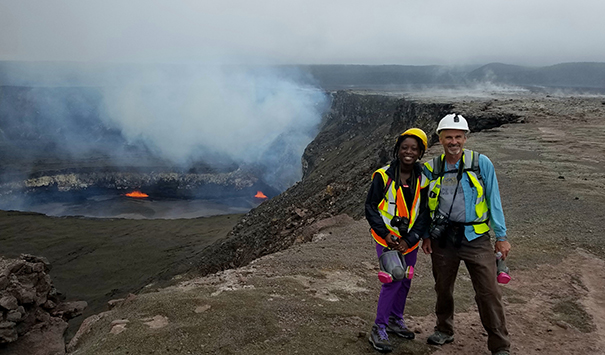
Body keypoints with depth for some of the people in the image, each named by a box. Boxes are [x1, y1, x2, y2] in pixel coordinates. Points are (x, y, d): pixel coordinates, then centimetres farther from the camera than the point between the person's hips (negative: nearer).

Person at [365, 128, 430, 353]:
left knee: (405, 281, 14)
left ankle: (396, 320, 35)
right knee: (392, 280, -11)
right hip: (387, 238, -4)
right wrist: (386, 234, -16)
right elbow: (370, 208, -7)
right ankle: (379, 330, 2)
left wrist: (409, 240, -10)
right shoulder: (383, 176, -11)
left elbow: (424, 213, 0)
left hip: (410, 240, 5)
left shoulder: (423, 179, -1)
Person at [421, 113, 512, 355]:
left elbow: (493, 201, 0)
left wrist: (501, 236, -1)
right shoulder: (431, 168, 2)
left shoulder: (481, 163, -4)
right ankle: (444, 331, 36)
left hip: (476, 237, -2)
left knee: (489, 292, -2)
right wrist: (426, 235, 8)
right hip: (442, 238, 3)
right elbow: (426, 205, 12)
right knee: (443, 289, 15)